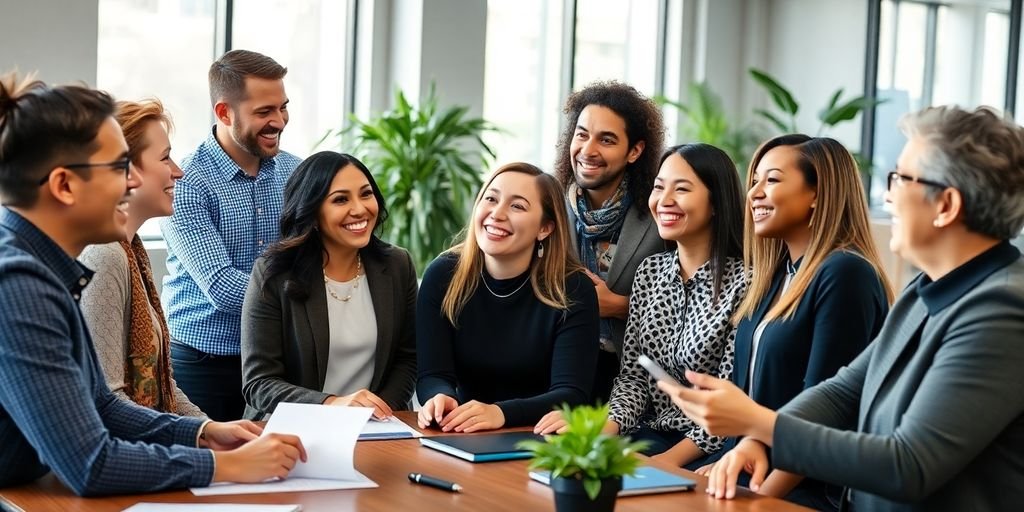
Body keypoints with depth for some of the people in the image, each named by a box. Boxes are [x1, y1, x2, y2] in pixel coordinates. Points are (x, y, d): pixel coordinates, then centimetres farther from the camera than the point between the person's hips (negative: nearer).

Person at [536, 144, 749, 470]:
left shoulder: (743, 281, -11)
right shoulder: (649, 271, 10)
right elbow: (633, 374, 8)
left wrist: (674, 458, -22)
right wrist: (607, 425, -11)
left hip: (709, 452, -6)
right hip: (649, 435, 6)